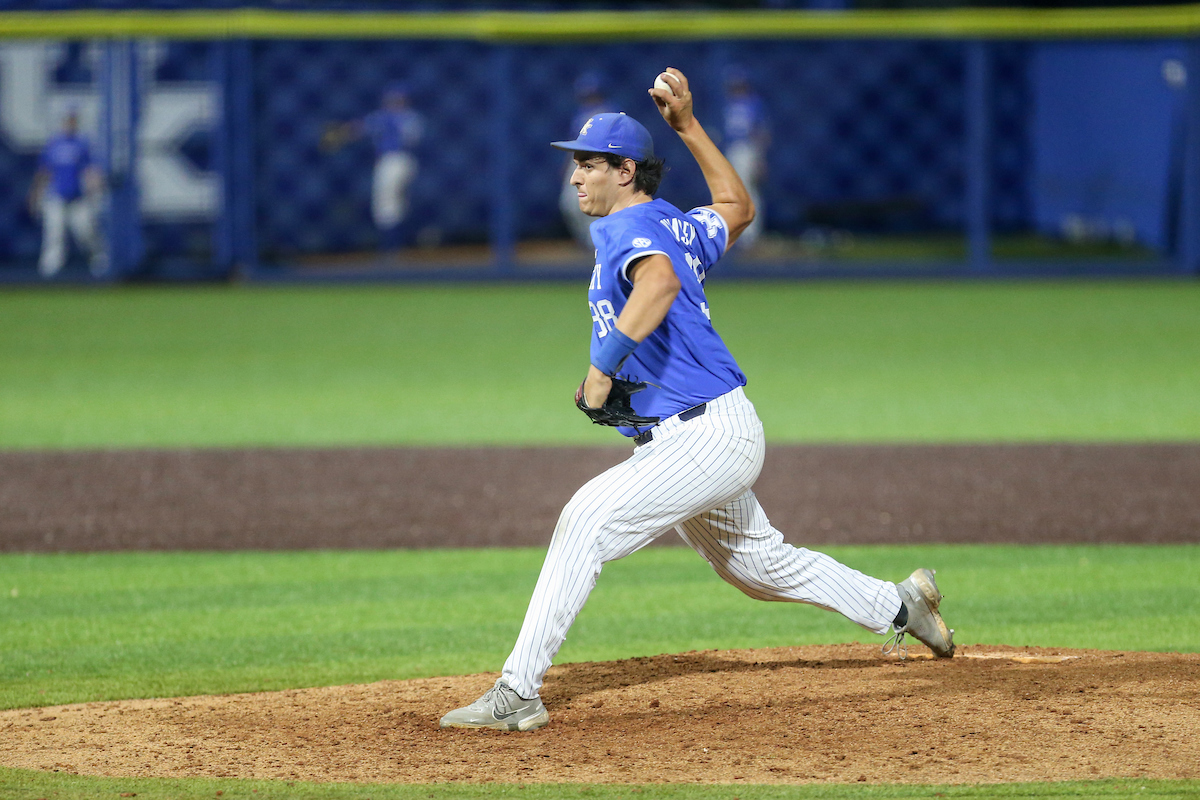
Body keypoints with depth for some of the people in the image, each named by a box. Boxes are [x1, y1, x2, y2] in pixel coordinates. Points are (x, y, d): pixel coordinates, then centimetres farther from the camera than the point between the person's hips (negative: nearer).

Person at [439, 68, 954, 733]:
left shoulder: (627, 228, -15)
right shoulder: (676, 226, 13)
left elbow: (661, 283, -39)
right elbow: (737, 208, 34)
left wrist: (601, 368, -36)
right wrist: (687, 124, 30)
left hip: (706, 438, -11)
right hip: (711, 437, 11)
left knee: (586, 520, -22)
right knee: (759, 561, 27)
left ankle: (518, 693, -27)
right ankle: (899, 607, 42)